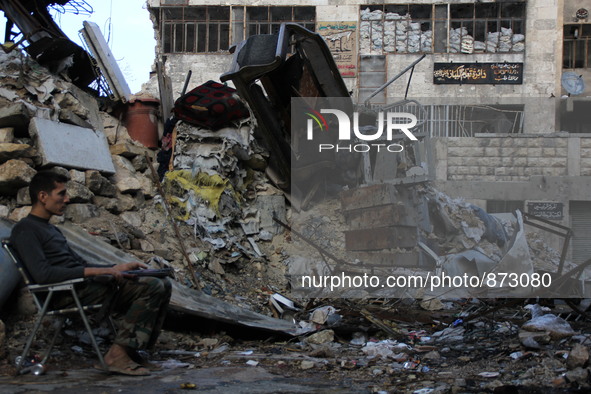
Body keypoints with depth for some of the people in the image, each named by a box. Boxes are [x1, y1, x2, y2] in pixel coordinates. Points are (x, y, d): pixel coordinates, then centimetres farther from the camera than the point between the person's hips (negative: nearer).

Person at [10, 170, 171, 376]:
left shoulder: (52, 229, 26)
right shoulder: (25, 230, -6)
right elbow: (42, 274, -20)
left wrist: (117, 268, 11)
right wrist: (97, 271, -22)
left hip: (85, 284, 9)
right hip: (68, 293, -9)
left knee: (162, 284, 0)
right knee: (152, 287, -21)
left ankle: (130, 349, -4)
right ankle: (118, 353, -20)